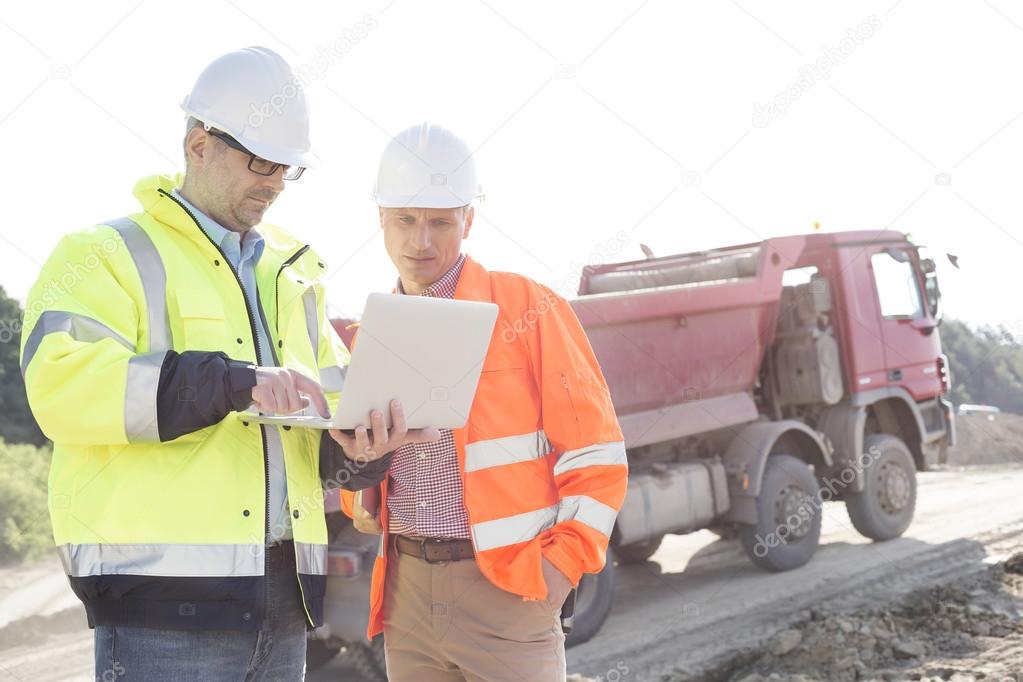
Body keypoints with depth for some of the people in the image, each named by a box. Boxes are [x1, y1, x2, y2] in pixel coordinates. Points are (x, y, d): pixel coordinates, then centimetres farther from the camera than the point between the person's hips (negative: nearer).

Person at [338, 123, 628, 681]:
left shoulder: (528, 309, -3)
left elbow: (594, 453, -4)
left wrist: (563, 563, -11)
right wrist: (360, 502, 3)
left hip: (506, 587, -5)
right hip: (405, 588, 5)